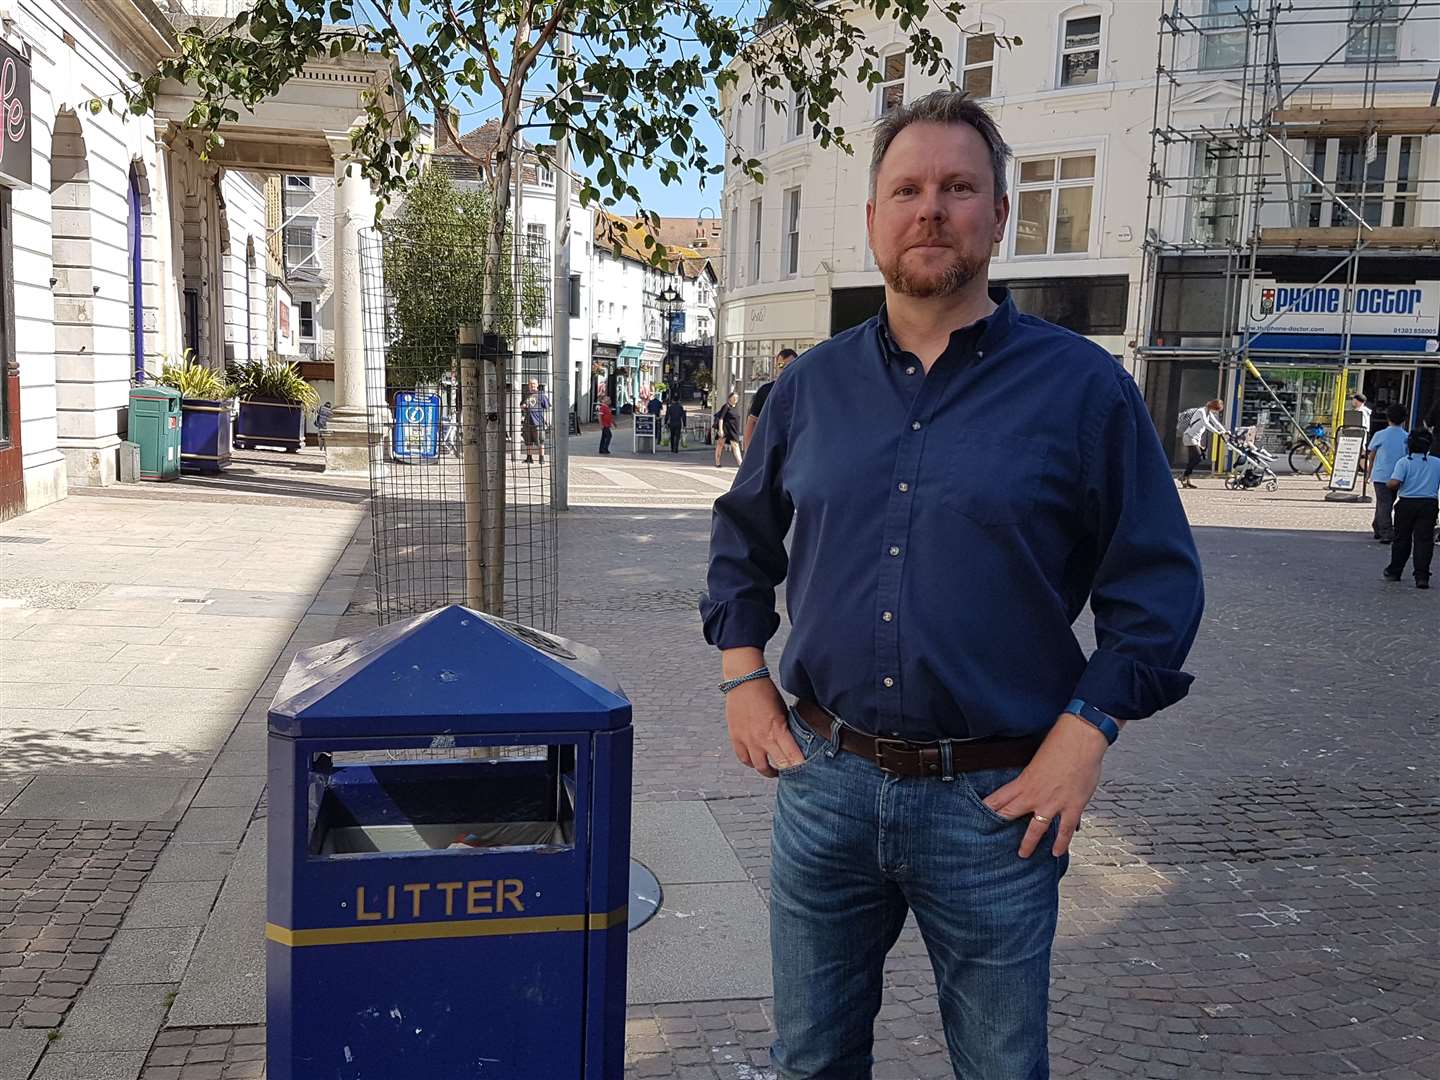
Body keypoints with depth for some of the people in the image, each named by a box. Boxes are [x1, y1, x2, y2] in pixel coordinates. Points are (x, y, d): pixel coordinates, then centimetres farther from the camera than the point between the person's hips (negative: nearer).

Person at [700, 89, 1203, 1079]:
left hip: (995, 806, -2)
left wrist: (1084, 734, -11)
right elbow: (743, 536, 17)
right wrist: (744, 680, 8)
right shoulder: (813, 384, 5)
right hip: (825, 780, 3)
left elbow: (1159, 582, -3)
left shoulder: (1083, 386, -6)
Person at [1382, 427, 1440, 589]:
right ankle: (1422, 577, -8)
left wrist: (1388, 483, 3)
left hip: (1406, 504, -1)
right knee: (1424, 540, 0)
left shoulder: (1404, 462, -6)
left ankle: (1394, 572, 24)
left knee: (1401, 539, 13)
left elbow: (1394, 483, -18)